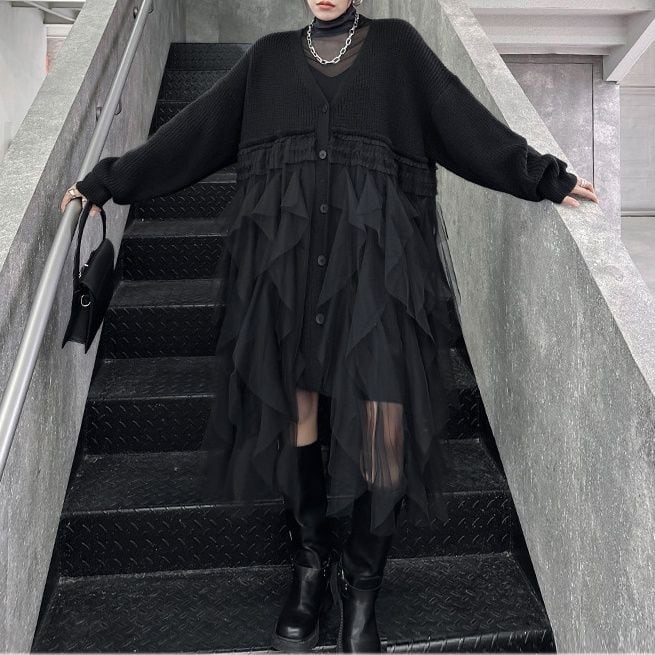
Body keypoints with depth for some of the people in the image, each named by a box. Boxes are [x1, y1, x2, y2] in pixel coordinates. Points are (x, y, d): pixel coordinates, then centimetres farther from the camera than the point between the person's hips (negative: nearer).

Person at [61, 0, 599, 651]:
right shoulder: (269, 55, 20)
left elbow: (460, 116, 11)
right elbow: (197, 127, 19)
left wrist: (543, 176, 3)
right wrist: (109, 180, 18)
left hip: (373, 240, -1)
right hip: (284, 240, 2)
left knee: (384, 417, -10)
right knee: (292, 406, 1)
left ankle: (362, 586, 7)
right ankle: (309, 567, 17)